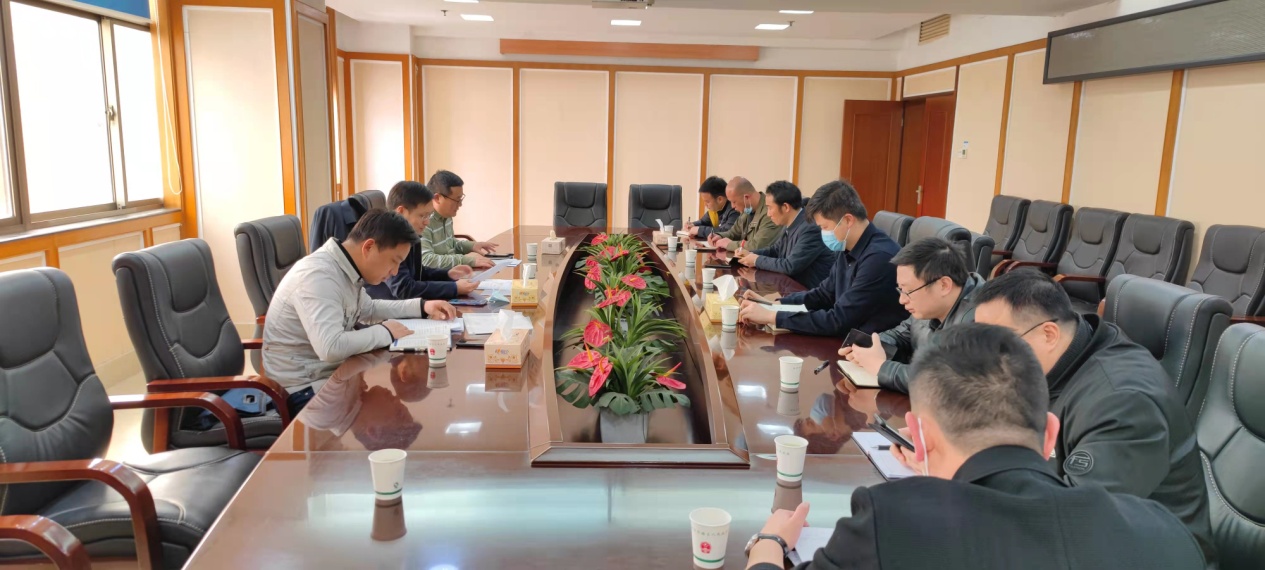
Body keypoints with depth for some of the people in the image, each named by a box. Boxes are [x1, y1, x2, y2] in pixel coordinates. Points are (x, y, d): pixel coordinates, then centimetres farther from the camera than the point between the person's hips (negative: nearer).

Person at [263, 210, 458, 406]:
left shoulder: (345, 270, 2)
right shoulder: (318, 276, -26)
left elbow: (368, 309, 22)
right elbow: (331, 348, -37)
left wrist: (422, 306, 11)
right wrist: (385, 332, -22)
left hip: (333, 372, 9)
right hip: (304, 388, -9)